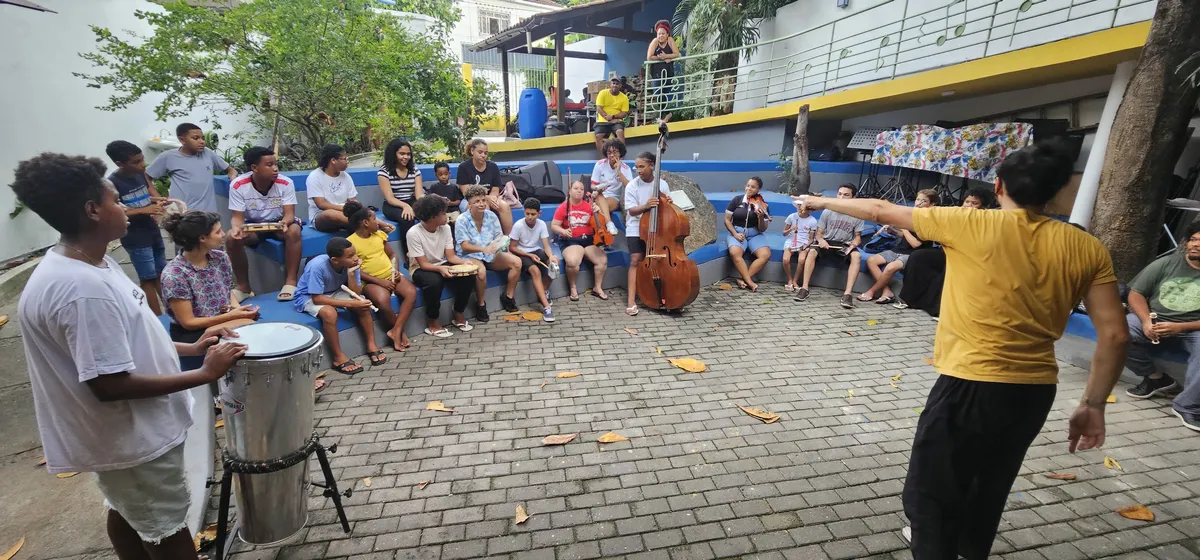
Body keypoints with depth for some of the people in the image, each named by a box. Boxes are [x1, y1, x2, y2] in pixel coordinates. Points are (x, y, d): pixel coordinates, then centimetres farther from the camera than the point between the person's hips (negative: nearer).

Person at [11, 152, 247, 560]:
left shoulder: (91, 263, 0)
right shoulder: (83, 289, -31)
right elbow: (110, 384, -29)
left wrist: (190, 348, 4)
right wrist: (206, 374, -24)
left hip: (127, 430, 9)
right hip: (132, 438, -9)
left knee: (128, 513, 28)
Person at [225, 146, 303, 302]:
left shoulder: (285, 183, -17)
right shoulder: (238, 185, -16)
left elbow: (289, 213, -20)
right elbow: (237, 217, -14)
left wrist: (284, 222, -45)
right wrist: (236, 228, -38)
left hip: (279, 223, -1)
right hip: (252, 225, 1)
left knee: (294, 231, -34)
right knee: (231, 238, -28)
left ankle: (290, 281, -24)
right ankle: (243, 286, -9)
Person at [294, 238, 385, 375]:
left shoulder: (351, 264, -19)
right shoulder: (318, 266, -34)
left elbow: (357, 294, -17)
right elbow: (317, 298, -31)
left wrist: (351, 273, -32)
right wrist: (350, 303, -35)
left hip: (334, 291, 5)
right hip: (309, 297, -5)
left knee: (364, 304, -18)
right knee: (329, 313, -34)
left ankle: (371, 345, -4)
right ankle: (338, 357, -19)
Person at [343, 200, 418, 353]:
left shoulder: (379, 234, 10)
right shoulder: (351, 242, -7)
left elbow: (392, 254, 17)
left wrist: (396, 271, -3)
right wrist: (379, 281, -17)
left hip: (391, 276, 5)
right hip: (371, 281, -5)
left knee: (411, 292, -24)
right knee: (382, 301, -35)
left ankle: (396, 331, -19)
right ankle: (400, 331, -10)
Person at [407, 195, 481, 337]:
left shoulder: (445, 228, -6)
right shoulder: (414, 233, -22)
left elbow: (451, 256, -5)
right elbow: (423, 264, -22)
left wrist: (465, 262, -26)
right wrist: (440, 268, -42)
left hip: (442, 265, 5)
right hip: (420, 270, -5)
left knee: (468, 276, -21)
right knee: (434, 281, -39)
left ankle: (459, 315, -2)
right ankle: (432, 322, -16)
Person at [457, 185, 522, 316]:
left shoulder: (491, 216, -1)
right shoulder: (462, 220, -14)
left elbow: (499, 236, 4)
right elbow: (465, 246, -20)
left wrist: (499, 243, -20)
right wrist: (484, 248, -35)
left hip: (490, 254, 5)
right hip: (470, 256, -5)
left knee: (516, 262, -14)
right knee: (481, 271, -38)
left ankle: (508, 296, 4)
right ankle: (481, 305, -13)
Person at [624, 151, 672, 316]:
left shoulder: (662, 184, 1)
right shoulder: (632, 186, -6)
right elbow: (632, 210, -12)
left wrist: (668, 202, -14)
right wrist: (645, 206, -30)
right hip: (636, 229, -2)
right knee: (636, 260, -12)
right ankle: (631, 301, -13)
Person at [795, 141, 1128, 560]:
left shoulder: (972, 225, -10)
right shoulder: (1088, 249, 1)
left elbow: (881, 212, -1)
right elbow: (1115, 335, -1)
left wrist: (822, 202, 13)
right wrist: (1093, 404, 9)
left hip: (972, 385, -6)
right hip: (1036, 390, 6)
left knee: (932, 492, 9)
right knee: (990, 485, 29)